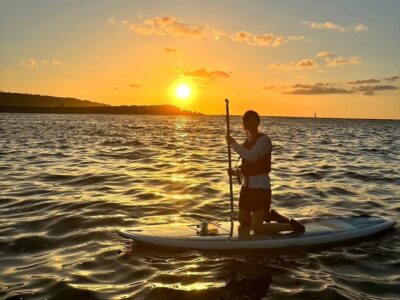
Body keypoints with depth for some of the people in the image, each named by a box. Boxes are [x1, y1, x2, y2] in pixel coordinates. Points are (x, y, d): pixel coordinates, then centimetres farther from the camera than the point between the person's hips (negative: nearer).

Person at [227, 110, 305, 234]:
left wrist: (233, 143, -20)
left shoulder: (264, 139, -13)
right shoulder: (247, 142, 12)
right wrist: (235, 172, 4)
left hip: (260, 186, -9)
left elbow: (251, 157, -28)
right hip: (247, 186, 9)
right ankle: (270, 215, 33)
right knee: (243, 221, 19)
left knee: (257, 228, -10)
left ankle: (292, 225, 3)